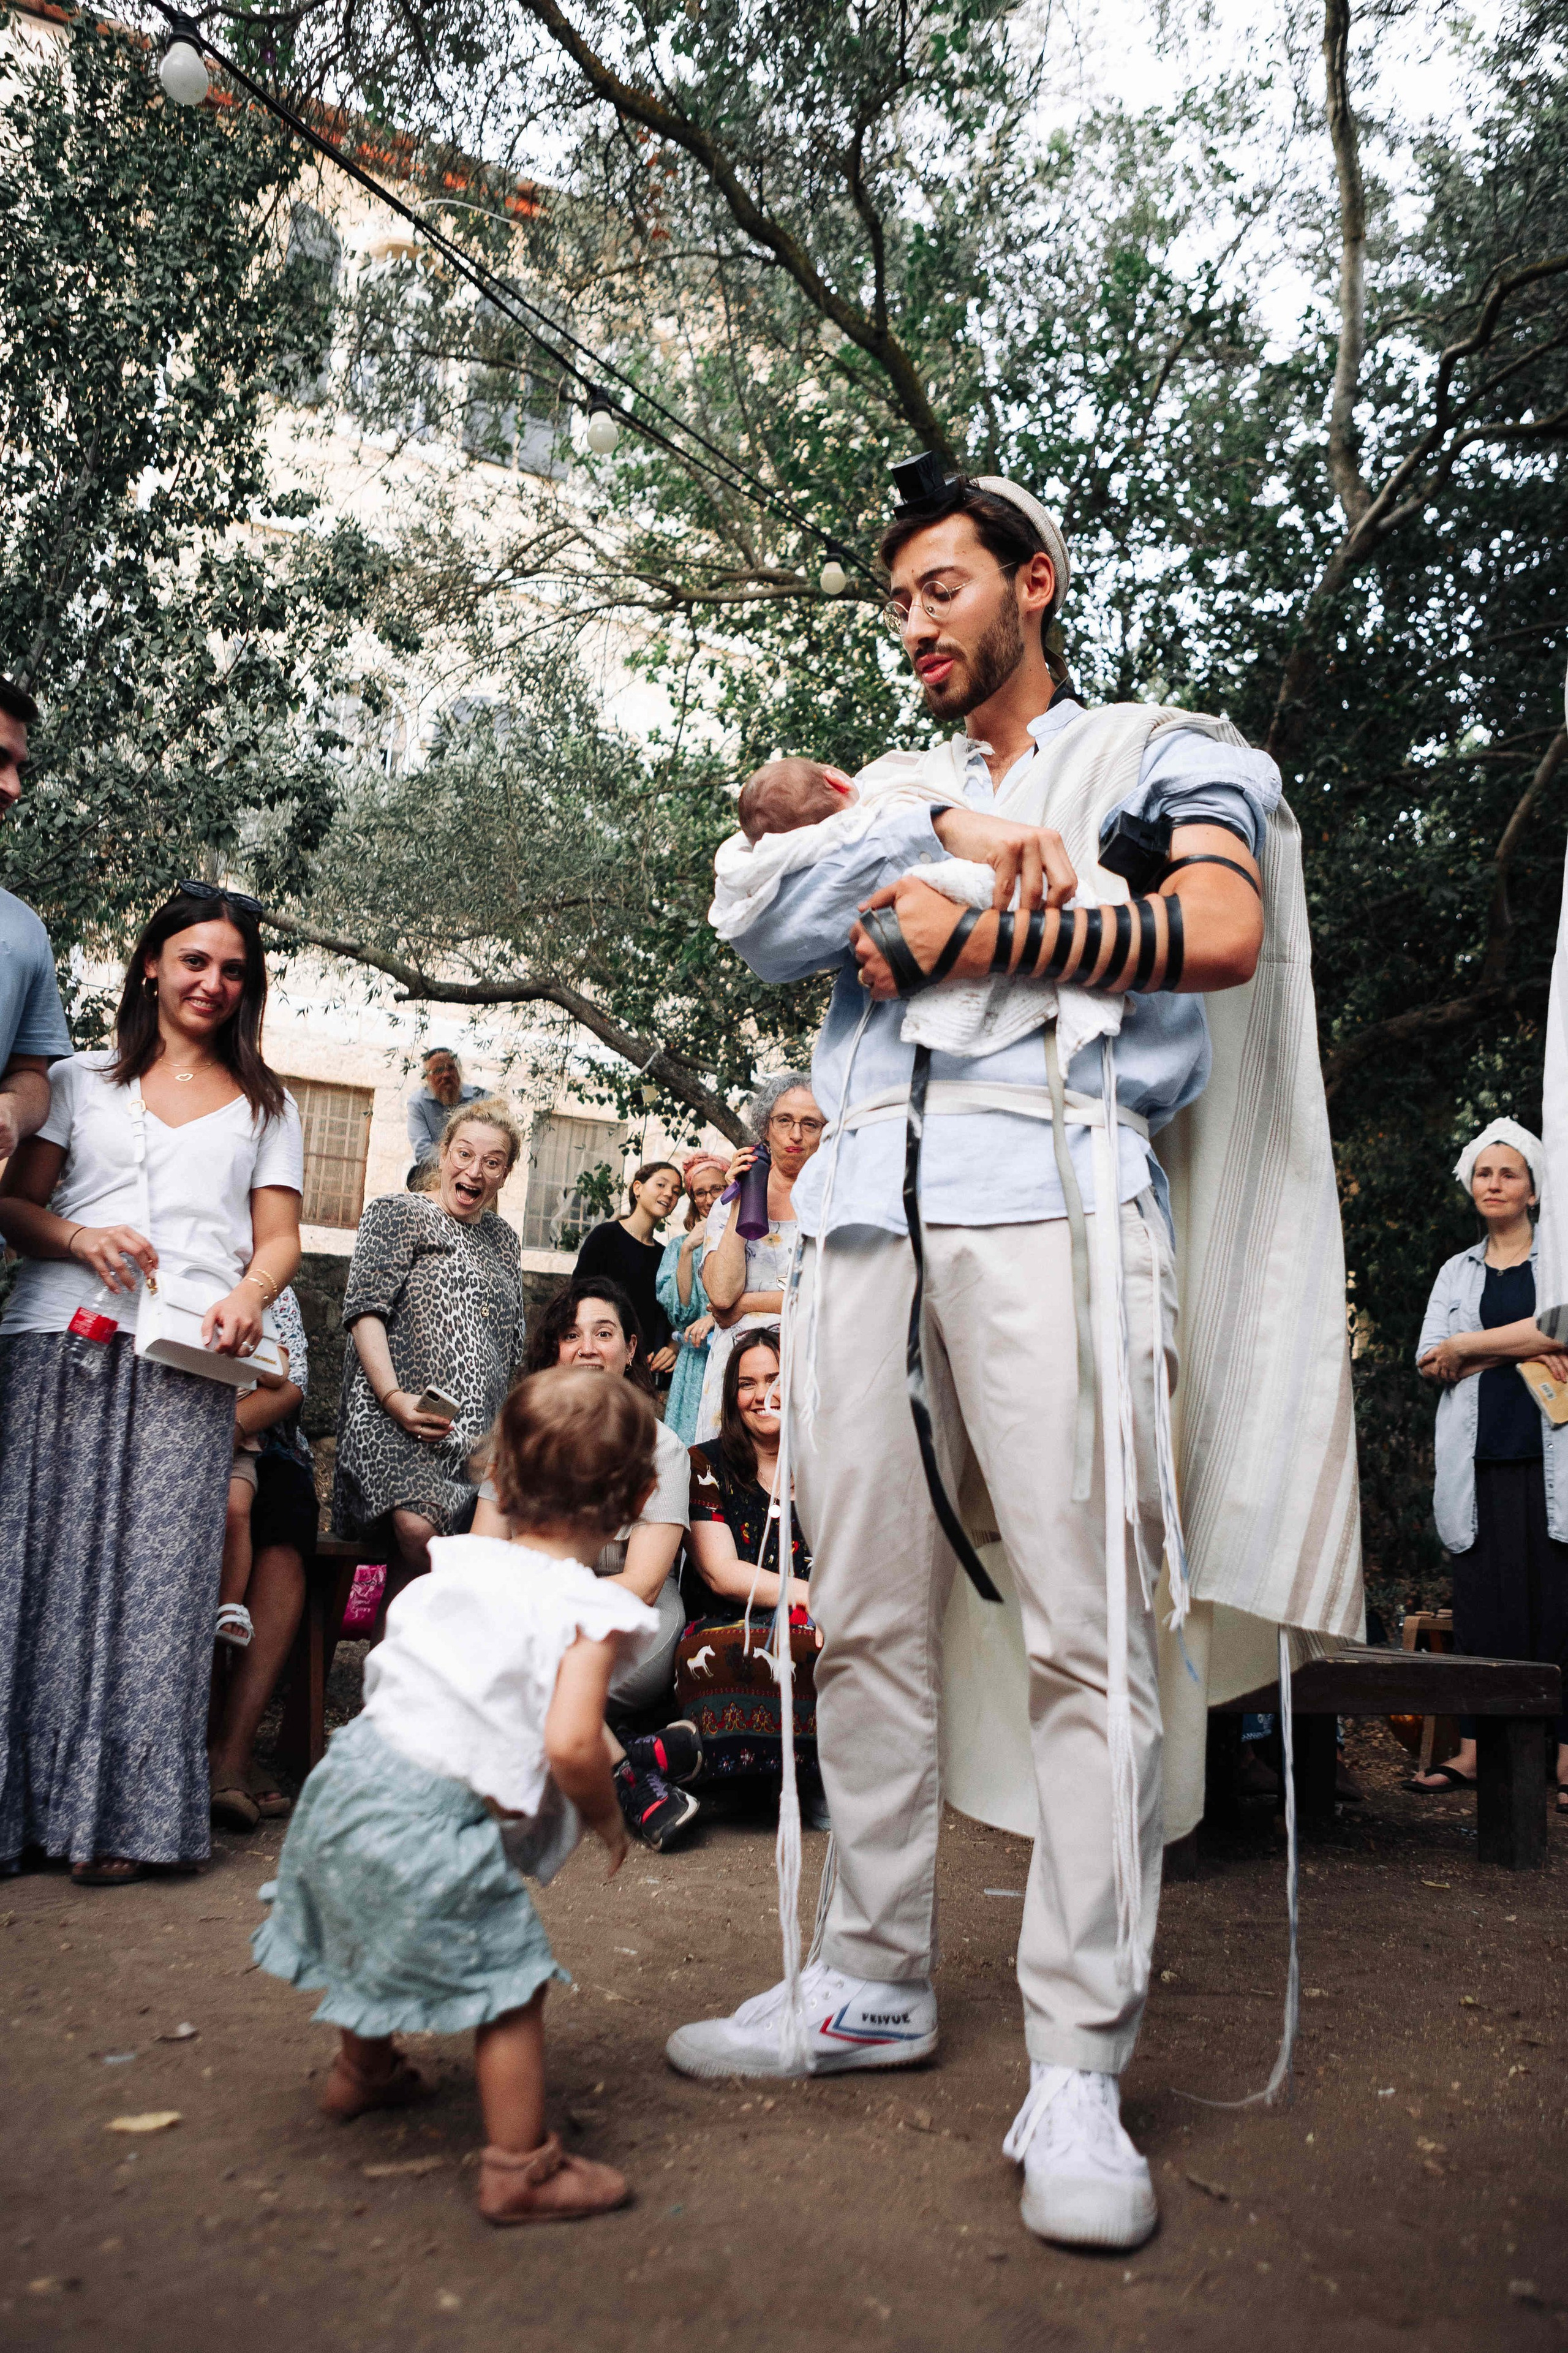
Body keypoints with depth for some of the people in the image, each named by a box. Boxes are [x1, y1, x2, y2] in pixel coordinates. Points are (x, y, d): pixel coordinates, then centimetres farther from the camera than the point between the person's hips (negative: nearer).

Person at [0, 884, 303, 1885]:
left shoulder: (265, 1105, 20)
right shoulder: (82, 1079, 19)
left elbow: (279, 1238, 12)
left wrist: (248, 1298, -9)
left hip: (185, 1363, 0)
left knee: (153, 1576, -5)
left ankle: (122, 1814, 0)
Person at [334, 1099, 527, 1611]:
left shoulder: (503, 1240, 24)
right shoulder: (396, 1213, 8)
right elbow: (365, 1308, -4)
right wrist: (393, 1397, -17)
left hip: (480, 1433, 5)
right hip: (395, 1418, -5)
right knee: (417, 1529, -31)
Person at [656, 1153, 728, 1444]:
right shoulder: (680, 1246, 13)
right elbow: (680, 1312, 1)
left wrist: (717, 1316, -13)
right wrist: (688, 1250, -6)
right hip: (696, 1362, 1)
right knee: (694, 1447, -4)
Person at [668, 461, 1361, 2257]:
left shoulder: (1157, 752, 16)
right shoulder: (896, 795, 29)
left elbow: (1220, 931, -3)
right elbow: (766, 934, 11)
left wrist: (969, 934, -2)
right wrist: (947, 837, -1)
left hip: (1049, 1185, -4)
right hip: (865, 1201, 5)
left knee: (1084, 1628, -9)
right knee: (863, 1619, 4)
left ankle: (1077, 2066, -1)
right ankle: (874, 1985, 17)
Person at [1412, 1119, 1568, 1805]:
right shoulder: (1456, 1272, 19)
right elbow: (1430, 1363, 7)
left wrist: (1466, 1347, -5)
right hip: (1480, 1458, 3)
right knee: (1482, 1601, 1)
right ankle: (1471, 1752, 3)